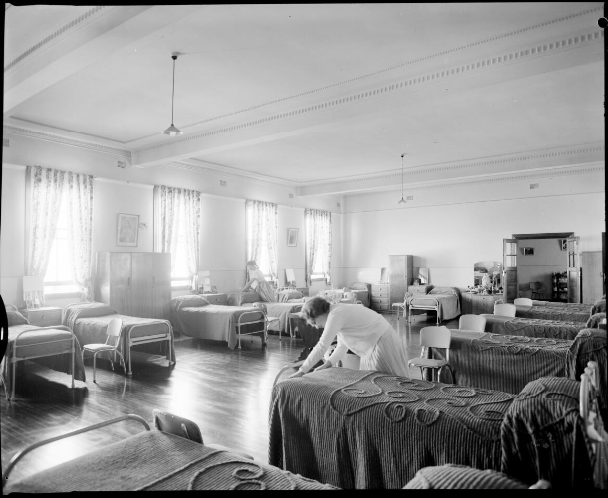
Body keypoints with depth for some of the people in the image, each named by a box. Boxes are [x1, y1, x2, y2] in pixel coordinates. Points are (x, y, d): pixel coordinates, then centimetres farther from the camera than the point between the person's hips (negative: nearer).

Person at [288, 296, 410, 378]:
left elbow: (321, 347, -24)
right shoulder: (338, 312, 9)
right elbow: (342, 346, 14)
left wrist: (301, 371, -19)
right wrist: (328, 364, 3)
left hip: (384, 344, -10)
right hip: (373, 346, 10)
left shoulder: (336, 315, -21)